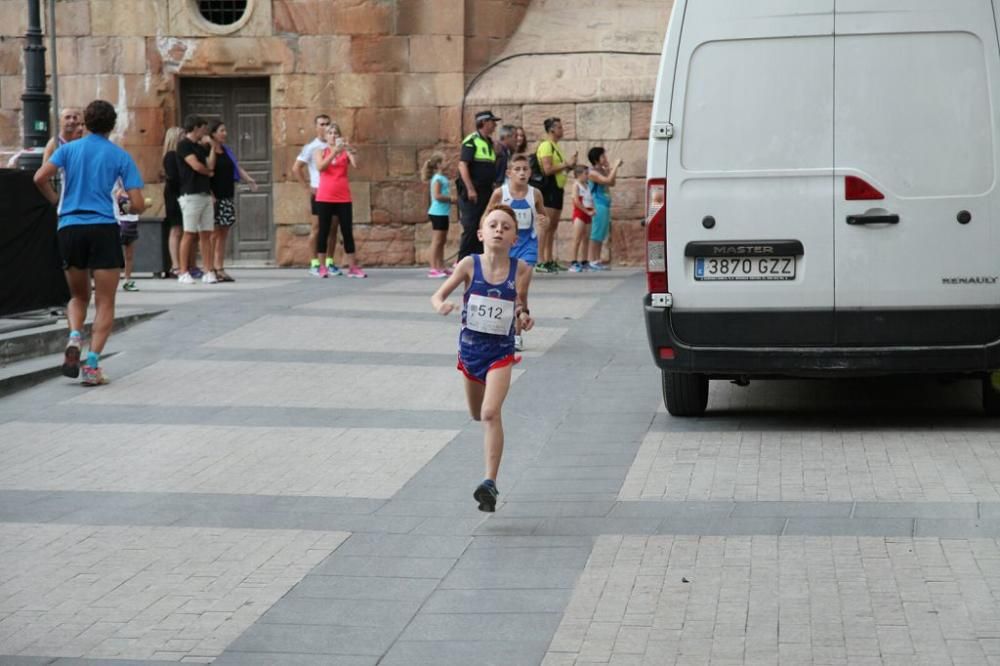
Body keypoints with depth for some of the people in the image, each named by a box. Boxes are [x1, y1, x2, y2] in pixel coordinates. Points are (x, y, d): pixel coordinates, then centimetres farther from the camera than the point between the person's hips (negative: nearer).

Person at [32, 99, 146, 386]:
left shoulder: (69, 149, 8)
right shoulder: (120, 156, 4)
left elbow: (40, 178, -7)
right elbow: (137, 205, -3)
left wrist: (57, 201, 11)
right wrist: (125, 208, 20)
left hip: (69, 227, 2)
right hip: (103, 229, -2)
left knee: (78, 297, 20)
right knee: (104, 303, 4)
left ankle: (74, 337, -9)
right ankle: (92, 363, -9)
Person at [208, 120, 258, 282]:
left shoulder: (227, 151, 17)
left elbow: (237, 168, 14)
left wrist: (249, 179, -2)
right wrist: (210, 194, -18)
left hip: (228, 198, 7)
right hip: (214, 197, -7)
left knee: (223, 234, 6)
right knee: (214, 234, -8)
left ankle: (219, 268, 9)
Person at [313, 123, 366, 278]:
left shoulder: (345, 152, 7)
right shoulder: (320, 152, 6)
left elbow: (356, 165, -10)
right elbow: (320, 167, -12)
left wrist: (350, 149, -20)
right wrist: (334, 152, -20)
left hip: (343, 198, 1)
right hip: (324, 198, -1)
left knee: (348, 232, 2)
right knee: (324, 231, 2)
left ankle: (352, 267, 5)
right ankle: (322, 267, 6)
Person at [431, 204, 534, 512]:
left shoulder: (520, 270, -8)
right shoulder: (470, 265, -9)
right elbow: (438, 295, -7)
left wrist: (524, 316, -14)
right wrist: (442, 305, -28)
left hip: (501, 351, -2)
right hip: (470, 347, 2)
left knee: (491, 413, -21)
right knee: (477, 414, 20)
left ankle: (490, 483, -24)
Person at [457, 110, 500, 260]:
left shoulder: (489, 142, 17)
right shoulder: (471, 141, -9)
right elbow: (462, 165, -17)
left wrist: (492, 188, 16)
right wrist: (470, 189, -23)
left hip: (486, 191, 8)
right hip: (472, 193, -8)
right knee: (470, 228, -10)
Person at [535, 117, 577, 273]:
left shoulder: (555, 147, 20)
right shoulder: (546, 146, -11)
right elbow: (547, 169, -21)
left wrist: (569, 165, 11)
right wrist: (566, 164, -14)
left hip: (557, 189, 10)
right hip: (549, 188, -10)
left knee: (553, 226, 12)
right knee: (546, 225, -12)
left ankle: (550, 261, 17)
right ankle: (540, 262, -14)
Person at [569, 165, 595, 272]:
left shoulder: (588, 185, 14)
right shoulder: (576, 185, -6)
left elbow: (591, 201, 16)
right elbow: (576, 201, -14)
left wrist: (592, 211, -4)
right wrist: (587, 212, -14)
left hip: (587, 214, 7)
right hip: (579, 214, -7)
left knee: (585, 239, 8)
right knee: (577, 239, -8)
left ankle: (584, 262, 11)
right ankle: (574, 263, -9)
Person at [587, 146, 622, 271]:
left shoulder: (603, 171, 13)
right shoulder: (593, 172, -13)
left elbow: (612, 183, 20)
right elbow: (608, 181, -25)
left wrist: (613, 169, 9)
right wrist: (615, 166, -17)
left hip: (606, 205, 9)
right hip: (599, 205, -9)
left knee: (602, 234, 11)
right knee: (597, 233, -7)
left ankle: (597, 260, 15)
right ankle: (593, 261, -5)